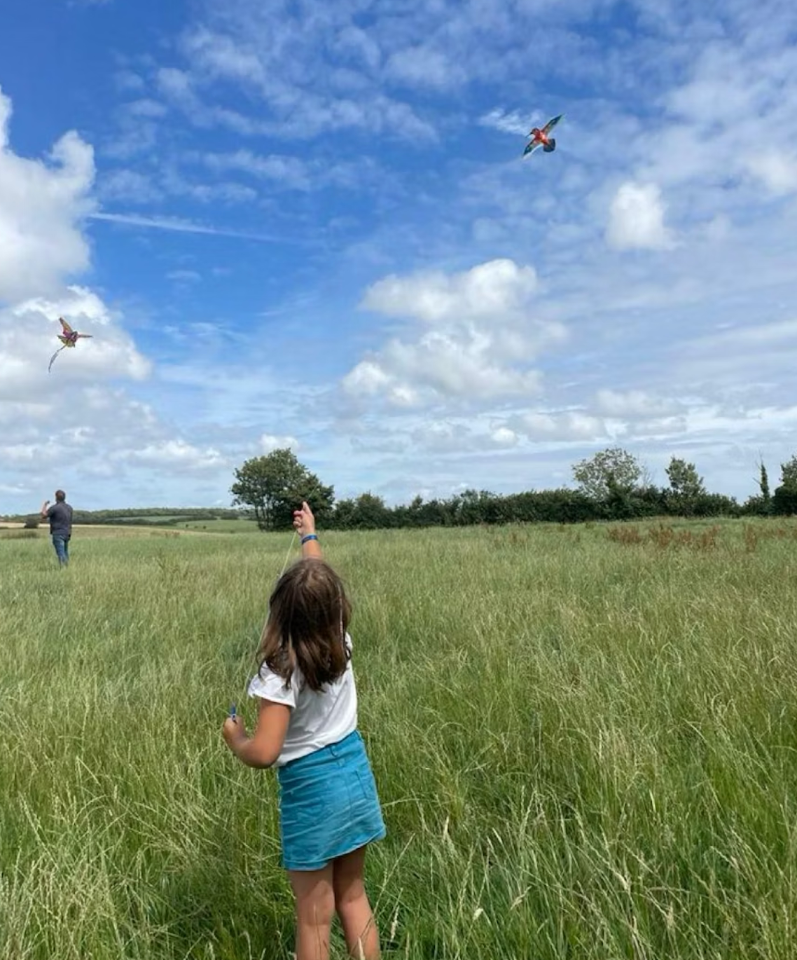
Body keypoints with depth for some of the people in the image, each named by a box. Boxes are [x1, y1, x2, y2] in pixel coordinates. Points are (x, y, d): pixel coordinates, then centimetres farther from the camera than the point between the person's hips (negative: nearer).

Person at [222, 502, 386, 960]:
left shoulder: (282, 669, -22)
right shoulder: (340, 638, -6)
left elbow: (264, 753, -24)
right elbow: (322, 584, 14)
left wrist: (234, 737, -2)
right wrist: (310, 535, 29)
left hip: (311, 787, -6)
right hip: (355, 771, 6)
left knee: (315, 917, 12)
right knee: (353, 897, 22)